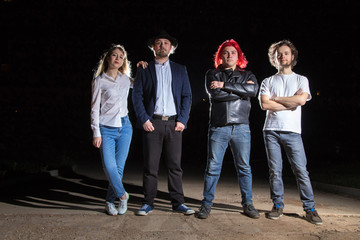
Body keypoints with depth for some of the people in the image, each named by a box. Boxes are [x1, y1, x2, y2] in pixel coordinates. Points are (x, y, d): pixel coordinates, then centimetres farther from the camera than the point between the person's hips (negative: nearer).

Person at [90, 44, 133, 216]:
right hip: (106, 129, -3)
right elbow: (95, 108, 0)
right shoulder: (99, 81, 2)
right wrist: (96, 133, -7)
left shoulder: (125, 79, 12)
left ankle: (110, 201, 17)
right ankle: (122, 195, 8)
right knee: (109, 166, -15)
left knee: (119, 167, 2)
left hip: (124, 127, 3)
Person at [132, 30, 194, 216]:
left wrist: (182, 120, -2)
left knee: (175, 165, 3)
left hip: (174, 123, 2)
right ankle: (148, 203, 11)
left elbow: (187, 96, 10)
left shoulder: (180, 70, 15)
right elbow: (137, 96, 4)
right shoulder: (144, 70, 10)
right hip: (152, 123, -1)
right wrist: (144, 119, -7)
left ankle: (178, 202, 11)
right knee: (150, 165, 1)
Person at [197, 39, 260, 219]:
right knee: (213, 167, -1)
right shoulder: (213, 74, 11)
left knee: (244, 167, 6)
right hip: (218, 127, -1)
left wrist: (225, 85, -11)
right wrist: (241, 90, -4)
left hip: (241, 127, 2)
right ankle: (207, 204, 9)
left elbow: (253, 90, -9)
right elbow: (215, 94, -9)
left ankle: (247, 203, 18)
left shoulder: (247, 75, 14)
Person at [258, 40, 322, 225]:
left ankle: (310, 209, 4)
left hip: (292, 131, -1)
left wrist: (276, 99, 0)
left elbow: (301, 100, -6)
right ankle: (278, 206, 12)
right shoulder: (268, 82, 14)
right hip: (271, 130, 1)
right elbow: (265, 104, -2)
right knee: (275, 171, 2)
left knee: (301, 170, -4)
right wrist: (291, 102, -3)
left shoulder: (301, 80, 13)